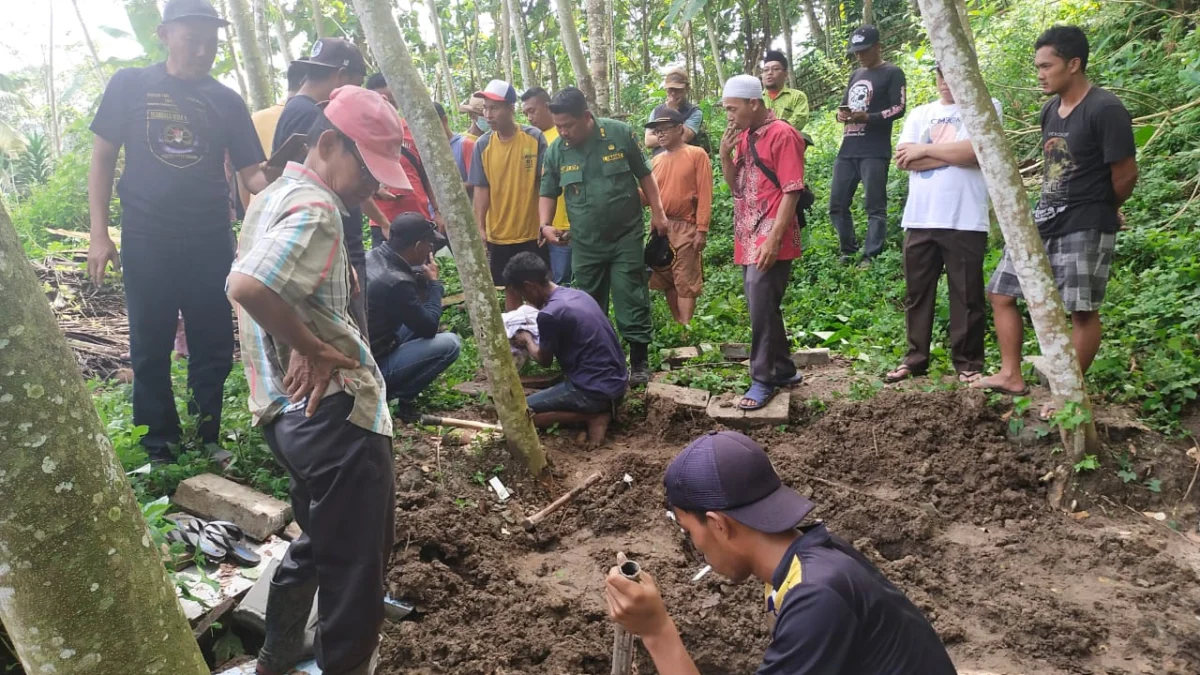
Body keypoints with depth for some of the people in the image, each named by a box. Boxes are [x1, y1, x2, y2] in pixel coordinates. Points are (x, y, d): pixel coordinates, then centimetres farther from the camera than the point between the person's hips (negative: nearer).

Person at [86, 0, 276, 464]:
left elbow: (251, 172, 3)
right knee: (151, 351, 6)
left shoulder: (226, 101, 4)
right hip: (146, 242, -1)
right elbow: (102, 158, 4)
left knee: (214, 347, 6)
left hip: (211, 242, 1)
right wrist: (99, 232, -3)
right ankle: (159, 450, 19)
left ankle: (208, 441, 22)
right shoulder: (129, 85, 1)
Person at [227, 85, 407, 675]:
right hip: (335, 411, -11)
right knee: (356, 566, 2)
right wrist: (313, 348, -20)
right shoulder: (315, 209, -18)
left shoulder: (276, 195, 14)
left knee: (318, 542, 28)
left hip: (293, 408, 11)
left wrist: (310, 347, 10)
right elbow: (247, 286, -33)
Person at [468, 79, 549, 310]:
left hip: (533, 232, -2)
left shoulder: (534, 138, -9)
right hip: (499, 234, 2)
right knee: (511, 289, 13)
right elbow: (481, 188, 0)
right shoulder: (483, 144, -3)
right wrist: (480, 227, -5)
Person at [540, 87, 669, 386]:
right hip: (585, 244, 3)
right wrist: (545, 224, -8)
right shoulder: (556, 151, -3)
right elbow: (548, 193, 8)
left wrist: (657, 212, 0)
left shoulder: (620, 133, -9)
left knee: (631, 302, 0)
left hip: (626, 237, -3)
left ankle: (639, 361, 11)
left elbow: (644, 174, 2)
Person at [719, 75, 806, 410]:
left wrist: (773, 239, -20)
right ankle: (784, 370, 26)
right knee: (763, 308, 14)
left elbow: (792, 191, -15)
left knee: (761, 309, -7)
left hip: (770, 241, -8)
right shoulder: (744, 136, 14)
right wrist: (725, 152, 2)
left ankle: (763, 379, 3)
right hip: (748, 240, 8)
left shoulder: (782, 135, -10)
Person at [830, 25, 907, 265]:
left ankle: (871, 257, -7)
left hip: (874, 152, -7)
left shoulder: (892, 73, 3)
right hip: (848, 150, 7)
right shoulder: (855, 75, 23)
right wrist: (841, 114, 2)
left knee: (875, 207, -7)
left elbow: (899, 108, -6)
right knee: (837, 204, 5)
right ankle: (848, 251, 17)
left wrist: (867, 117, -20)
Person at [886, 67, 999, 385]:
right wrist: (953, 153, -8)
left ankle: (968, 363, 14)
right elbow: (904, 159, 0)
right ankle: (915, 359, 20)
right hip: (919, 220, 4)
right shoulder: (919, 114, 14)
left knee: (967, 295, 3)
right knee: (917, 293, 10)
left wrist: (925, 150, -5)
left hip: (965, 222, -4)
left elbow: (976, 150, -14)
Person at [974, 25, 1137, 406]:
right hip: (1043, 220, 9)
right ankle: (1011, 375, 17)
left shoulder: (1105, 111, -15)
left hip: (1084, 228, -9)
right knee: (1001, 293, 8)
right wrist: (1049, 208, 12)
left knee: (1082, 311, 0)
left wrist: (1099, 210, 5)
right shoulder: (1050, 110, 10)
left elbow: (1126, 175, -12)